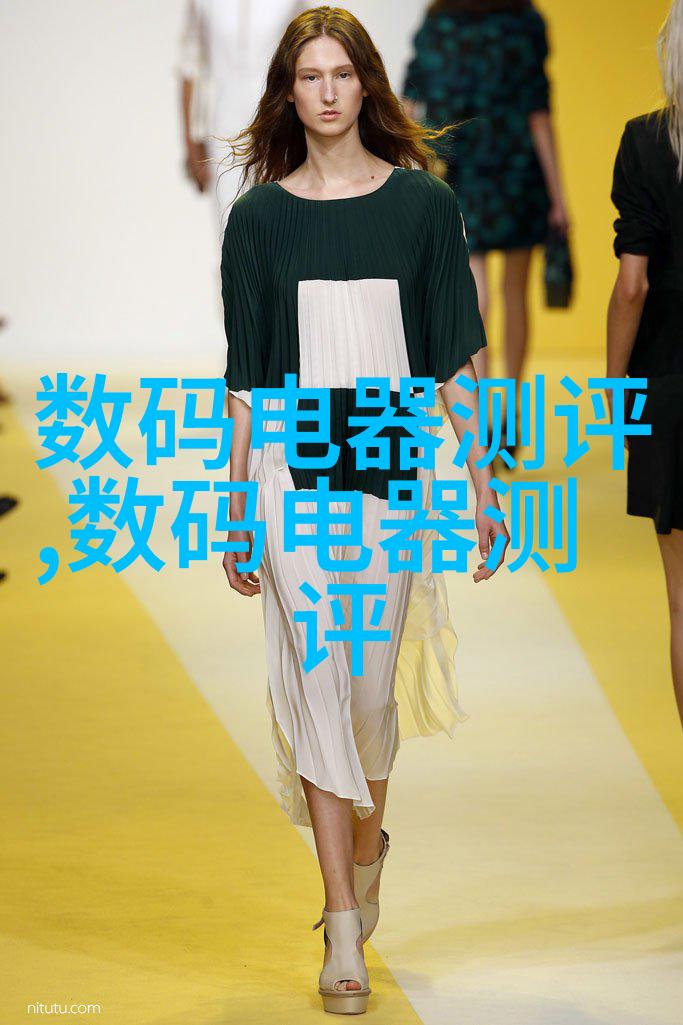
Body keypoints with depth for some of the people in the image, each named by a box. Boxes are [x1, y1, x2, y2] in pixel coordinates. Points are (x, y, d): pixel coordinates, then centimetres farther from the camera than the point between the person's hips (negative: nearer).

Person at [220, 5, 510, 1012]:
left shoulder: (424, 203, 1)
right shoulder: (259, 216, 3)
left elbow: (455, 356, 3)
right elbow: (246, 375, 6)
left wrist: (484, 485, 0)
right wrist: (237, 509, 5)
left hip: (395, 470, 0)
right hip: (294, 475, 0)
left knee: (372, 687, 8)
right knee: (318, 686, -4)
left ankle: (366, 853, 39)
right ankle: (345, 936, -1)